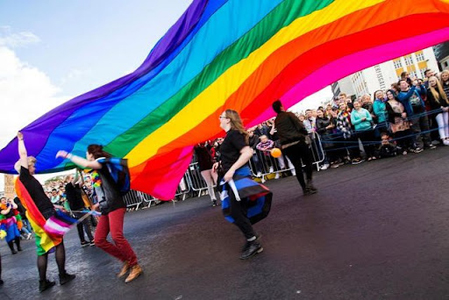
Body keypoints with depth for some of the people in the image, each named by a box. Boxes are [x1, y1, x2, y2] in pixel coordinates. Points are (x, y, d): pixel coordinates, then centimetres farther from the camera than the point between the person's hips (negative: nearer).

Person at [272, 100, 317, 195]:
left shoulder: (276, 121, 15)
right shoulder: (289, 114, 0)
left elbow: (280, 134, 12)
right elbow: (300, 126, -8)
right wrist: (306, 135, 1)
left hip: (286, 146, 4)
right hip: (298, 141, -4)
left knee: (297, 166, 8)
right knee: (308, 162, 8)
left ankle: (304, 188, 9)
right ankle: (309, 181, -9)